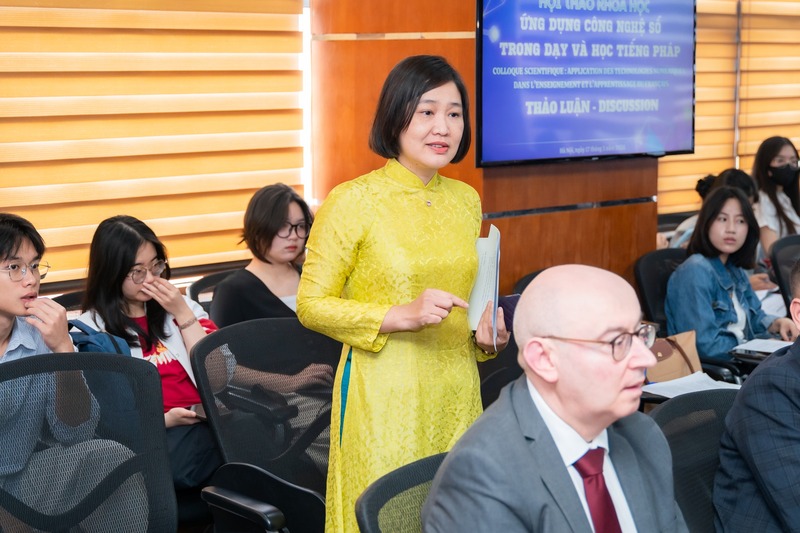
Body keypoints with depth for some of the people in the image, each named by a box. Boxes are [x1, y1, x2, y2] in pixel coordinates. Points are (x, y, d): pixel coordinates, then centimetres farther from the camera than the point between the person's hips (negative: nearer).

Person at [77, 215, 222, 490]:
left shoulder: (181, 306, 19)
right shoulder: (91, 330, 6)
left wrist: (182, 314, 1)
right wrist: (163, 420, -17)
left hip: (207, 419, 3)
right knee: (179, 461, -38)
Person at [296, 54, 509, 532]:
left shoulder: (466, 199, 9)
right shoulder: (352, 201, -9)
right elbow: (312, 305, -7)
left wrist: (486, 332, 1)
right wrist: (400, 316, -18)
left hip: (457, 389, 5)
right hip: (385, 392, -5)